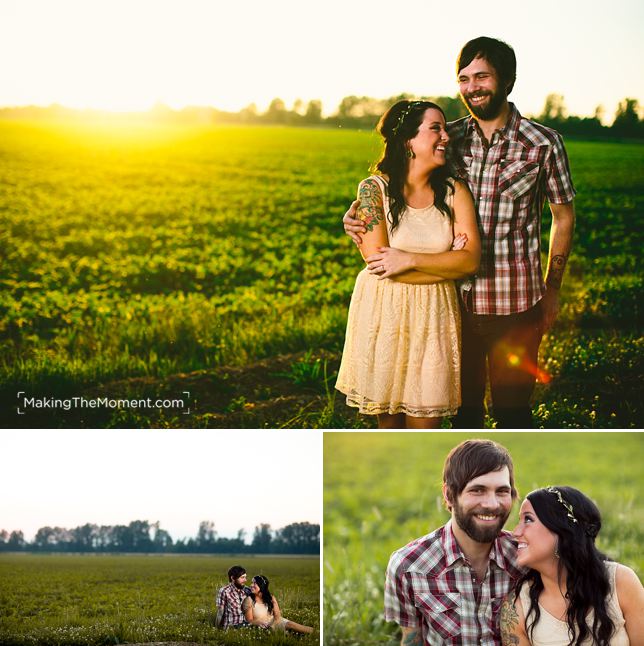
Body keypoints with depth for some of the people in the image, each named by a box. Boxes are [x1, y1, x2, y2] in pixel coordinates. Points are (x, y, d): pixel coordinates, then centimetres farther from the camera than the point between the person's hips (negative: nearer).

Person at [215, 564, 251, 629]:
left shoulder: (247, 590, 6)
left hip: (245, 625, 6)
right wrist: (218, 628, -7)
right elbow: (220, 612, -6)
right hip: (230, 627, -6)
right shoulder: (224, 591, -9)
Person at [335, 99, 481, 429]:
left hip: (433, 317, 2)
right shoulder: (374, 189, -7)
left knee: (425, 421, 3)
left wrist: (407, 259, -18)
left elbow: (471, 259, -10)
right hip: (382, 315, -2)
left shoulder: (454, 191, 1)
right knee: (388, 420, 11)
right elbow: (378, 262, -15)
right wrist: (446, 264, -12)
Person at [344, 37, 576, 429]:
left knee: (512, 408, 7)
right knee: (463, 404, 15)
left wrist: (552, 290, 5)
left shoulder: (543, 143, -4)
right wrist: (359, 211, -11)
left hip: (514, 301, -3)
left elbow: (564, 216, 5)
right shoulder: (451, 138, 3)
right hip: (458, 298, 3)